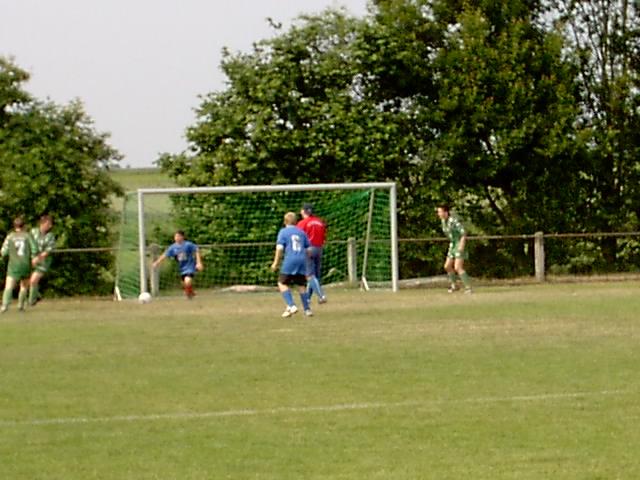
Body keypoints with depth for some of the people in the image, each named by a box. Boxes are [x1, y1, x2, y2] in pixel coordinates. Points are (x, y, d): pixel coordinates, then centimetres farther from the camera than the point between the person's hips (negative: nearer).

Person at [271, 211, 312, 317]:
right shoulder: (301, 232, 14)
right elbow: (308, 249, 17)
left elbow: (280, 248, -7)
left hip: (290, 261, -4)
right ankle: (307, 309, 12)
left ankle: (291, 305, -13)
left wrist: (275, 263, -3)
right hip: (302, 261, 4)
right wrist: (307, 263, 31)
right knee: (301, 285, 14)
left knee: (282, 283, 3)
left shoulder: (283, 232, 2)